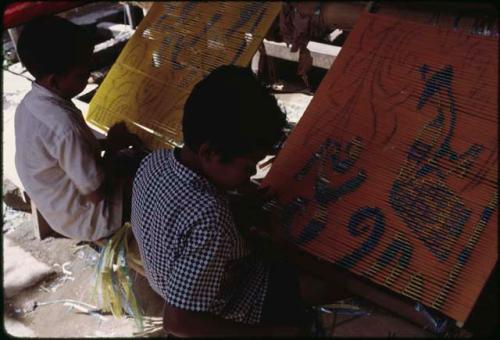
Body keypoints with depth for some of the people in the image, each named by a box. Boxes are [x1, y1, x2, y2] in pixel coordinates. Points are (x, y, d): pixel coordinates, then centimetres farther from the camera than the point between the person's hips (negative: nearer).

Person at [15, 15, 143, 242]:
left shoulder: (30, 102, -9)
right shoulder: (64, 126, -36)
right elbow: (98, 193, -27)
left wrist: (106, 143, -3)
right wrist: (113, 146, -13)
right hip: (86, 221, -8)